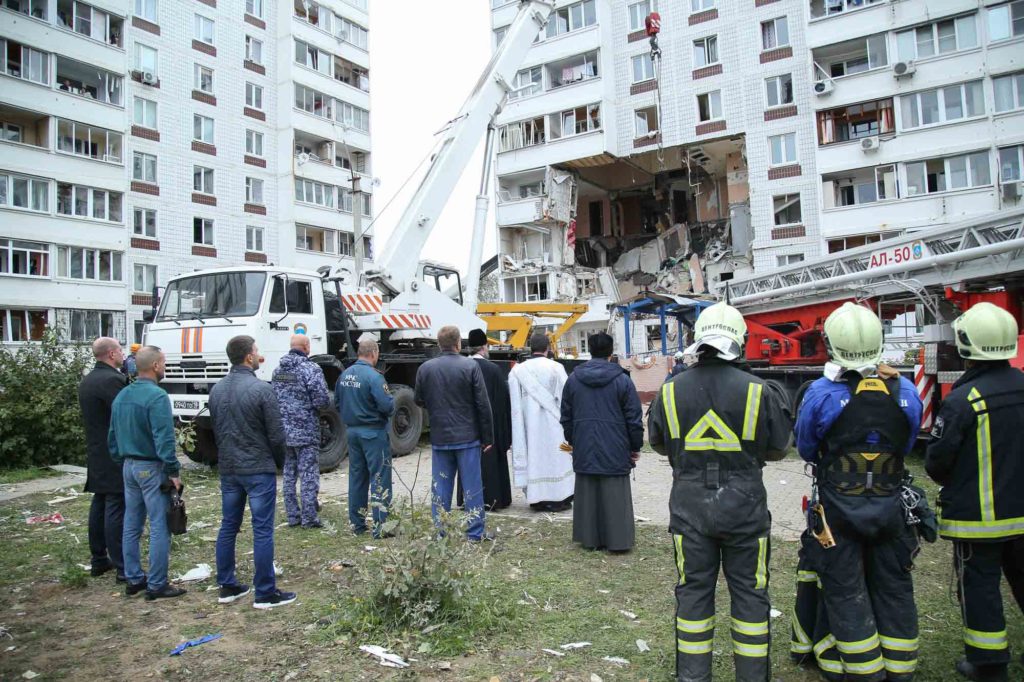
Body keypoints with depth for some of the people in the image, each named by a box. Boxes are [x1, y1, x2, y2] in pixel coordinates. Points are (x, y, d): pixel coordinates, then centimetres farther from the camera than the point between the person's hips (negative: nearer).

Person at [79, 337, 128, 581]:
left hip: (97, 454, 10)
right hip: (115, 457, -10)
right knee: (117, 510, -7)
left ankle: (99, 560, 25)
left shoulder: (87, 380, 13)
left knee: (99, 506, 15)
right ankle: (123, 568, -3)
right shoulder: (112, 379, -18)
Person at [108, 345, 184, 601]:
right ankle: (156, 585, 2)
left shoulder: (121, 396, 10)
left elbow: (112, 436, 17)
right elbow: (164, 438, -21)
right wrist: (173, 471, -15)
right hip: (152, 468, -9)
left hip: (129, 467, 9)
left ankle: (133, 579, 24)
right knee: (160, 528, -2)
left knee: (131, 527, 15)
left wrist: (123, 463, 23)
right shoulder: (156, 396, -17)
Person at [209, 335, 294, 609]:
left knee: (228, 527, 15)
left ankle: (227, 587, 24)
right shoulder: (261, 389, -16)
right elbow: (276, 434, -14)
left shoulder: (217, 389, 5)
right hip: (259, 469, -7)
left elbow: (215, 430, 14)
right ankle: (265, 594, 5)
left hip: (227, 468, 7)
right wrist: (281, 461, 4)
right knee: (262, 531, -1)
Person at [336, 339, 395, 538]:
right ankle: (380, 526, 0)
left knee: (357, 477, 15)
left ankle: (356, 524, 22)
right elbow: (387, 406, -23)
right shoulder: (373, 376, -18)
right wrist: (392, 401, -2)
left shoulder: (344, 375, 5)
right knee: (379, 479, -1)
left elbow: (338, 403, 13)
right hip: (374, 433, -7)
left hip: (352, 431, 7)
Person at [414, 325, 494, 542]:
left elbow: (418, 400, 9)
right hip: (468, 436, -2)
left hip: (439, 437, 3)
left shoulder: (425, 368, -2)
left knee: (440, 487, 11)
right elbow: (483, 405, -9)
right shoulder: (471, 366, -10)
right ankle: (475, 533, 13)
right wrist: (487, 437, -2)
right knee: (472, 485, 7)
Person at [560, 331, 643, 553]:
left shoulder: (573, 379, 3)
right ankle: (618, 539, 9)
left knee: (587, 494, 10)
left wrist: (572, 441, 22)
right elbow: (634, 418, -4)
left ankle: (590, 538, 17)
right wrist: (636, 447, 6)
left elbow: (566, 417, 10)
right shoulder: (622, 379, -7)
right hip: (615, 451, -3)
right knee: (615, 496, 4)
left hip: (584, 451, 3)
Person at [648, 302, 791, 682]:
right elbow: (778, 449, 2)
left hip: (690, 504, 2)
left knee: (693, 591, 13)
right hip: (744, 505, -1)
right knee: (749, 592, 13)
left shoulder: (671, 391, -5)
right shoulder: (759, 391, -10)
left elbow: (658, 444, 9)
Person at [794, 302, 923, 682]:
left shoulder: (821, 394, -18)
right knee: (894, 591, 18)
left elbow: (807, 450, -4)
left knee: (846, 593, 10)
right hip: (890, 507, 3)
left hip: (840, 509, -3)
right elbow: (905, 447, 6)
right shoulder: (905, 391, -8)